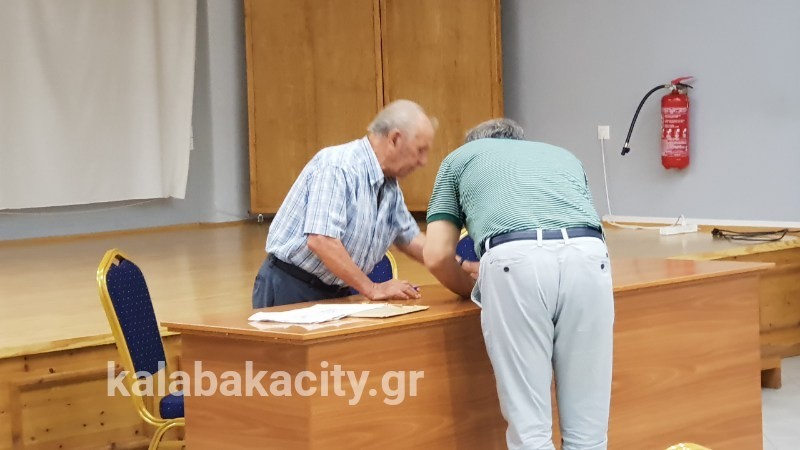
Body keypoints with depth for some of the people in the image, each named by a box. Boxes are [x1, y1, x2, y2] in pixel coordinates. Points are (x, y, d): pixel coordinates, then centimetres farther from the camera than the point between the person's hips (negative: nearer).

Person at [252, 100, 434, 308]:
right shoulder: (336, 166, -18)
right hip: (289, 290, -7)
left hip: (335, 293, 7)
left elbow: (409, 239, 23)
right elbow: (320, 241, -26)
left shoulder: (390, 185, 10)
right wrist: (372, 289, -20)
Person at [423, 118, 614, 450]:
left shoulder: (459, 158, 32)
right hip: (588, 258, 3)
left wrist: (473, 289, 42)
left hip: (516, 262, -3)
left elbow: (437, 256, 22)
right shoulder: (562, 156, 41)